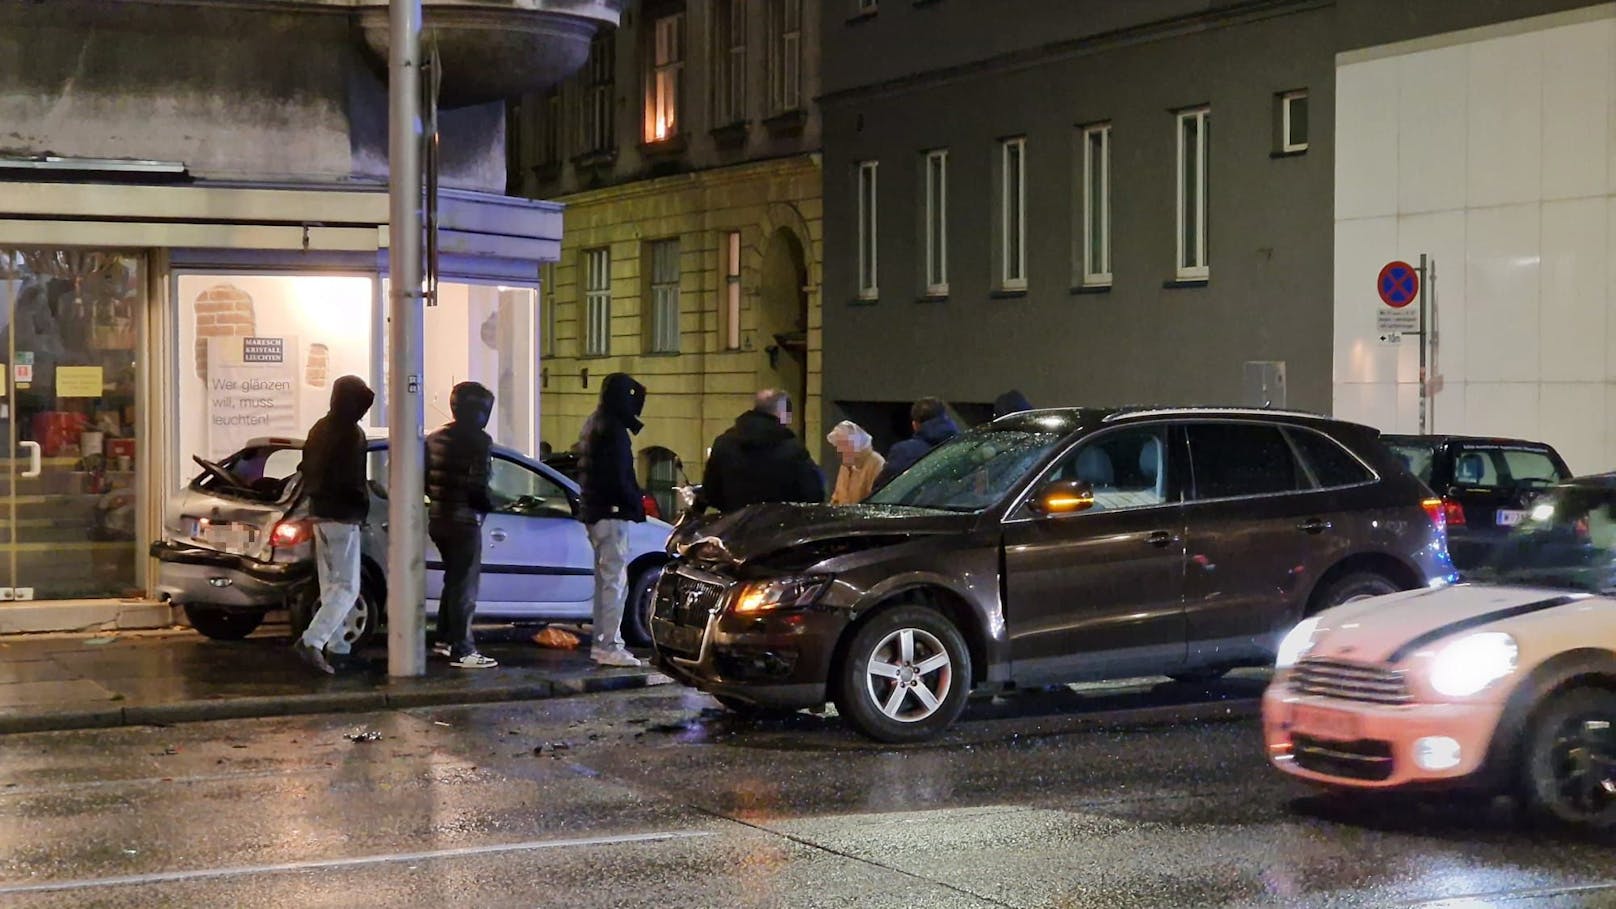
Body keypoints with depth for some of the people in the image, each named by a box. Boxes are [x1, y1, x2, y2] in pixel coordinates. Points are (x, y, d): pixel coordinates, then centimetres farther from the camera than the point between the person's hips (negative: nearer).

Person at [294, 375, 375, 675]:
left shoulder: (319, 429, 13)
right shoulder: (351, 434, -15)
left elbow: (307, 472, 18)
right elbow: (352, 481, -18)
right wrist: (363, 505, -2)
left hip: (319, 514, 9)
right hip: (342, 517, -9)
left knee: (330, 587, 15)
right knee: (347, 588, -8)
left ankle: (337, 647, 18)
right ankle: (312, 641, -21)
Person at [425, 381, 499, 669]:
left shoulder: (435, 438, 10)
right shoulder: (478, 440, -14)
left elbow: (425, 478, 12)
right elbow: (477, 485, -22)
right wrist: (487, 505, -5)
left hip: (438, 519, 8)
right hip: (465, 520, -8)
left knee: (454, 580, 23)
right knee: (464, 586, -2)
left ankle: (444, 639, 30)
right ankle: (462, 651, -1)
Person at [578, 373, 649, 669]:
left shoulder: (595, 424, 16)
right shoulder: (612, 429, -16)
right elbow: (618, 476, -21)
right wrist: (637, 501, -6)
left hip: (595, 511, 11)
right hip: (612, 512, -11)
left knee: (605, 578, 17)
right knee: (615, 580, -9)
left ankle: (601, 642, 22)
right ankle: (610, 646, -9)